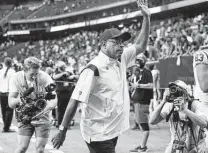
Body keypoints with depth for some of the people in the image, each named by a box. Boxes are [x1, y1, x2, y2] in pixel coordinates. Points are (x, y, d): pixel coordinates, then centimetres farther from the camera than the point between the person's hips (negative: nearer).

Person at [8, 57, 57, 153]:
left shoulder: (44, 77, -17)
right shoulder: (16, 78, -13)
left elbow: (54, 100, -19)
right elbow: (10, 103, -14)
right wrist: (21, 98, -35)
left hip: (41, 116, 0)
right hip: (24, 117, 0)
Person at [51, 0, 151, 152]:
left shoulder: (120, 59, 6)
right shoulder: (94, 69, -18)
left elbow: (141, 46, 17)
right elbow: (75, 100, -19)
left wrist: (146, 17, 7)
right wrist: (62, 132, -20)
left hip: (113, 131, 8)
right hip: (99, 135, -8)